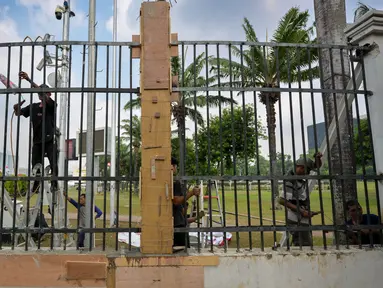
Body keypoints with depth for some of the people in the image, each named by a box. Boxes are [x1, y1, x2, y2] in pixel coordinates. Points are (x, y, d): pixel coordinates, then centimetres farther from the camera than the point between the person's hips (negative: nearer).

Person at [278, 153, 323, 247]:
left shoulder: (298, 176, 5)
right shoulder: (290, 181, -21)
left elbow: (317, 166, 15)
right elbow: (282, 200, -25)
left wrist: (318, 158, -8)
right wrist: (301, 211, -25)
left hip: (302, 219, 9)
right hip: (297, 221, -9)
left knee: (299, 244, 16)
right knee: (306, 245, -7)